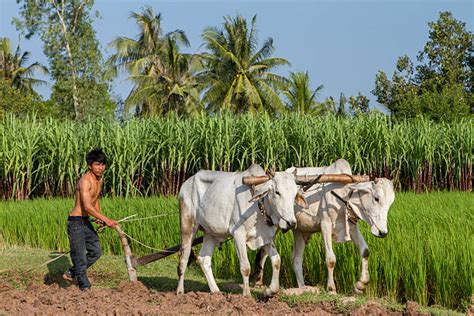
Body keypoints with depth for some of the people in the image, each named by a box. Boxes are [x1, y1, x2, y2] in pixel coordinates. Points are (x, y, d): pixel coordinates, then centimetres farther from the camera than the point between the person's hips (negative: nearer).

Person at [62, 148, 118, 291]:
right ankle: (85, 285, 3)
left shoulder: (100, 179, 8)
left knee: (96, 251, 13)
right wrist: (106, 220, -31)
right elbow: (87, 206, -29)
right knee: (80, 255, -4)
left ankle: (71, 274, 24)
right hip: (76, 221, -9)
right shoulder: (85, 181, -21)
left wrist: (101, 217, 13)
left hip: (86, 221, 9)